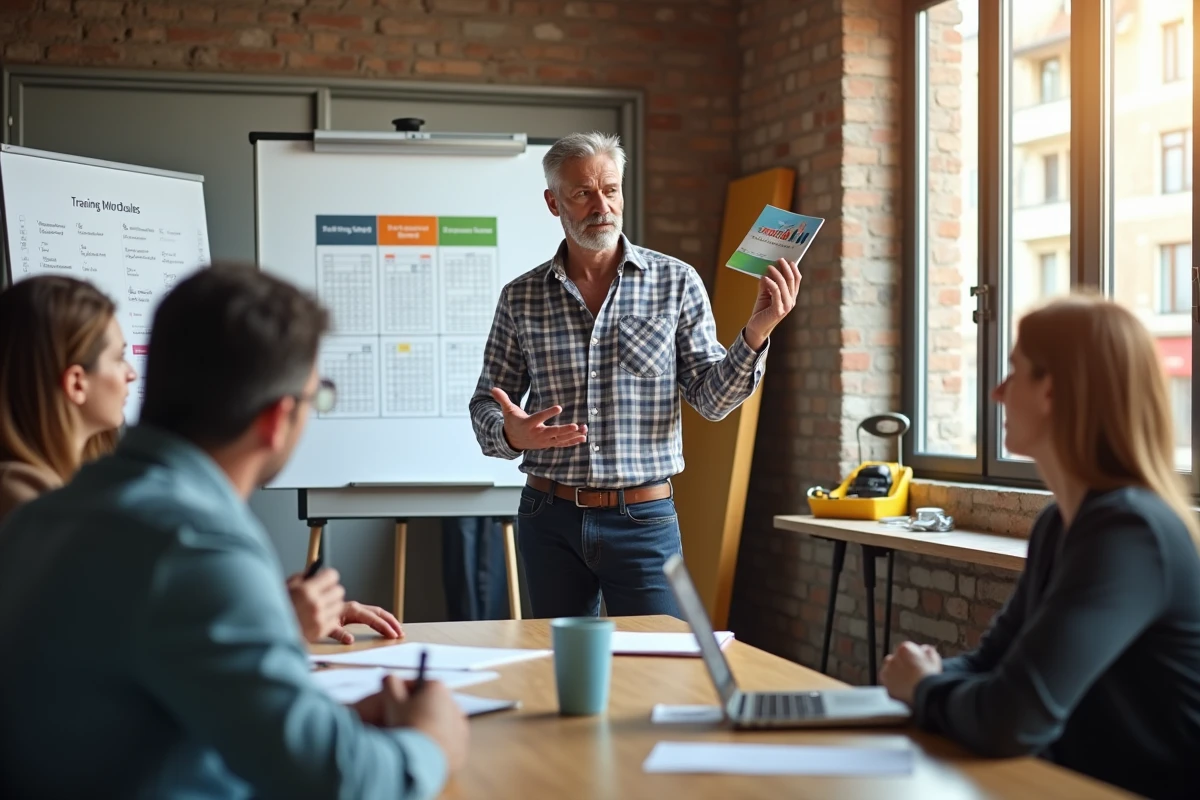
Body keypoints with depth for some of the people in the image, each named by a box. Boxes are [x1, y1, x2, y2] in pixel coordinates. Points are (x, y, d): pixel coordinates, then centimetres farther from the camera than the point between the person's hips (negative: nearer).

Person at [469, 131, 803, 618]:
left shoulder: (675, 282, 0)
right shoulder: (521, 298, 3)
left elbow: (711, 399, -2)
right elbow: (486, 404, 7)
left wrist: (756, 334, -18)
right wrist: (511, 435, -15)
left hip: (643, 521, -2)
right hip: (551, 519, 2)